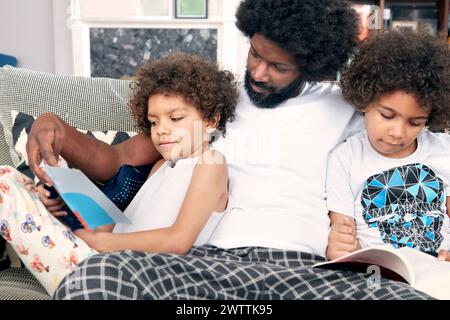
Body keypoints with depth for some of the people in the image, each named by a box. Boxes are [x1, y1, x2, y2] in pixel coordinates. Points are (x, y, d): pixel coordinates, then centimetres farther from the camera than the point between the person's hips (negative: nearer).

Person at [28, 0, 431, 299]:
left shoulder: (343, 108, 19)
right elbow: (117, 161, 19)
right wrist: (57, 128, 1)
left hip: (307, 267, 1)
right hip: (213, 258, 0)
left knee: (410, 296, -34)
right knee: (96, 278, -34)